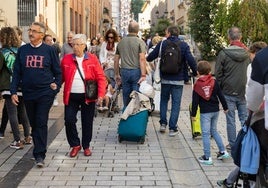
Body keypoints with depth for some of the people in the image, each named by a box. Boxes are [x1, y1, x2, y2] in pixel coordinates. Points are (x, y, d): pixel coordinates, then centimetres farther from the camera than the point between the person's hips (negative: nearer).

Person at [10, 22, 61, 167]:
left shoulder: (49, 50, -2)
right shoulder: (22, 50, 6)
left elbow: (58, 72, 5)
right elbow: (16, 72, 8)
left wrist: (56, 86, -7)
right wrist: (14, 91, 1)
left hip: (45, 94, -3)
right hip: (28, 94, 4)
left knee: (41, 123, -8)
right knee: (33, 124, 13)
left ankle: (39, 155, -7)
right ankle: (38, 149, 28)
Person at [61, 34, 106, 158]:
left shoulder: (92, 59, 0)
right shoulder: (66, 59, 4)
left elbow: (101, 78, -3)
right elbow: (61, 77, 7)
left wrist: (101, 94, -13)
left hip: (88, 96, -1)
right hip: (71, 96, 1)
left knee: (87, 123, 7)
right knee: (69, 120, -4)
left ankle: (86, 146, 25)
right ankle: (75, 145, 16)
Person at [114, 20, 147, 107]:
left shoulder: (121, 42, 9)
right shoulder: (140, 42, -6)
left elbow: (116, 60, 12)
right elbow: (142, 59, -15)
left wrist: (117, 74, 19)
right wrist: (143, 75, -17)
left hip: (124, 72, 4)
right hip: (136, 71, -4)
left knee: (126, 98, 12)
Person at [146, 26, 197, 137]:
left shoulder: (162, 44, -1)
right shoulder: (184, 45, -3)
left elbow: (150, 58, 4)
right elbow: (191, 60, -12)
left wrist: (147, 59, 27)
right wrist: (195, 73, 1)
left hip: (165, 78, 1)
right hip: (178, 79, -1)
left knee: (164, 100, 20)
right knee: (176, 103, 5)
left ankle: (163, 123, 16)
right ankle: (172, 128, 3)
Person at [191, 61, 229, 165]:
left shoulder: (197, 85, -7)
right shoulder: (214, 82, 2)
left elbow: (195, 101, -7)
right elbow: (221, 95, 5)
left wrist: (193, 114, 0)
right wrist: (225, 107, 17)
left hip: (205, 112, -5)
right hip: (215, 110, 5)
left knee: (206, 134, 0)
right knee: (214, 130, 21)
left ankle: (207, 157, 1)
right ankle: (223, 151, 21)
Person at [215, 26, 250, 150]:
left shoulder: (224, 53, -11)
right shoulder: (247, 53, -3)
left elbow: (218, 74, -6)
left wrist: (221, 89, 7)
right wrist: (247, 88, 13)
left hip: (228, 92, -2)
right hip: (243, 92, 3)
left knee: (230, 119, 6)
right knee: (245, 118, 11)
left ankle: (232, 144, 12)